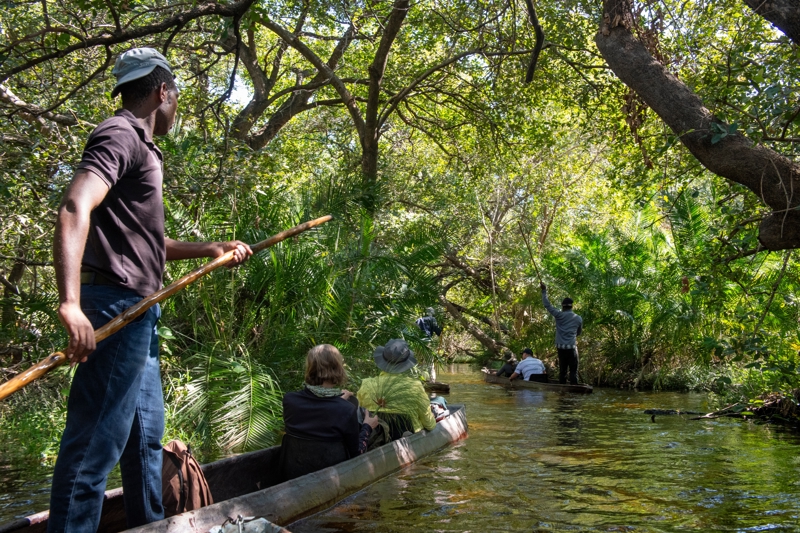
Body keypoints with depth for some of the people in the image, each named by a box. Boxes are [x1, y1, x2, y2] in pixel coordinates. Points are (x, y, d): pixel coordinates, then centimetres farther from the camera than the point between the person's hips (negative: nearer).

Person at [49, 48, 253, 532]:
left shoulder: (141, 147, 21)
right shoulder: (120, 136, -9)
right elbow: (75, 211, -26)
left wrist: (213, 249, 31)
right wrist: (71, 304, -37)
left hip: (137, 312, 11)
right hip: (115, 305, -11)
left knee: (146, 436, 18)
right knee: (96, 442, -8)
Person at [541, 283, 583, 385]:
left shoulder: (559, 315, -2)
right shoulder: (578, 318, 3)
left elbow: (547, 305, 3)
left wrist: (544, 291, 11)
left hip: (561, 347, 1)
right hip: (572, 347, -1)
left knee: (562, 370, 8)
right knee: (573, 370, -2)